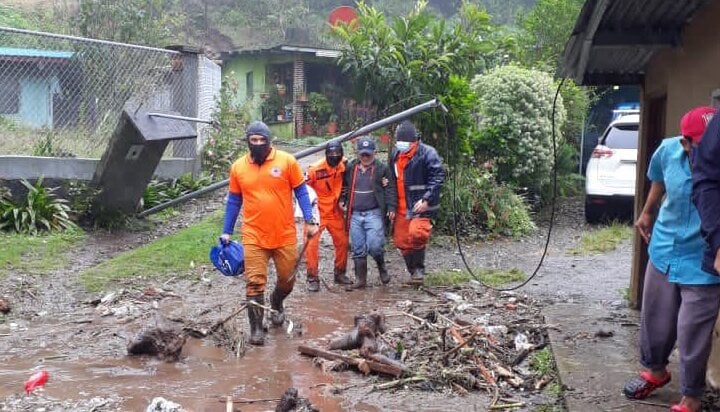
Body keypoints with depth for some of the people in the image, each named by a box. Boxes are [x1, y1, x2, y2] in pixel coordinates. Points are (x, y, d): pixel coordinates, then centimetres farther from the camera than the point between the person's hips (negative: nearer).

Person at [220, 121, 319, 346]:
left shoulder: (287, 161, -5)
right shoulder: (238, 167, 1)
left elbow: (301, 192, 1)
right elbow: (234, 201, 10)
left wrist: (309, 221, -8)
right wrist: (226, 232, 10)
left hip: (285, 236, 0)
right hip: (254, 237, 0)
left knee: (287, 280, 13)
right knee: (255, 283, -3)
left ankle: (276, 303, 45)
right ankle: (256, 327, 9)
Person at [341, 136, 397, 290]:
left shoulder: (382, 169, 0)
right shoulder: (350, 168, 10)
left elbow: (390, 189, 0)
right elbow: (344, 186, 21)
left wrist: (391, 207, -8)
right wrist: (342, 201, 8)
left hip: (374, 213, -4)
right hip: (355, 214, 4)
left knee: (374, 245, -14)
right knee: (358, 249, 6)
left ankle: (381, 266, 17)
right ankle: (360, 280, 16)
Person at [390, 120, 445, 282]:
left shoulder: (427, 153, -11)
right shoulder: (396, 154, 11)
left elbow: (438, 178, -14)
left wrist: (426, 199, -20)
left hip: (421, 205, -7)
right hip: (402, 207, 7)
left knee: (416, 233, -24)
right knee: (401, 239, 8)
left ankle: (419, 268, -3)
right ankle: (413, 271, 24)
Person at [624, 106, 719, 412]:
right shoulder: (668, 150, -12)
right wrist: (647, 213, 21)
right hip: (664, 254, 5)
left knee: (692, 335, 4)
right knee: (654, 321, 20)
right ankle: (655, 371, 47)